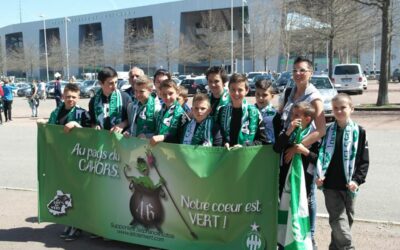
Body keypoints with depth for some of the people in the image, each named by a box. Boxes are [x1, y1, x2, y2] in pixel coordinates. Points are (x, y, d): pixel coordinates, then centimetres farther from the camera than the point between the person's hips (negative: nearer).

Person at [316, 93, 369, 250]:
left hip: (348, 186, 0)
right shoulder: (327, 131, 4)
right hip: (330, 185, 0)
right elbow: (321, 155, 7)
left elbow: (364, 160, -1)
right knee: (338, 219, -7)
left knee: (347, 218, 12)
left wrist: (357, 180, -12)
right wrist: (319, 175, -6)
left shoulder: (359, 132, -1)